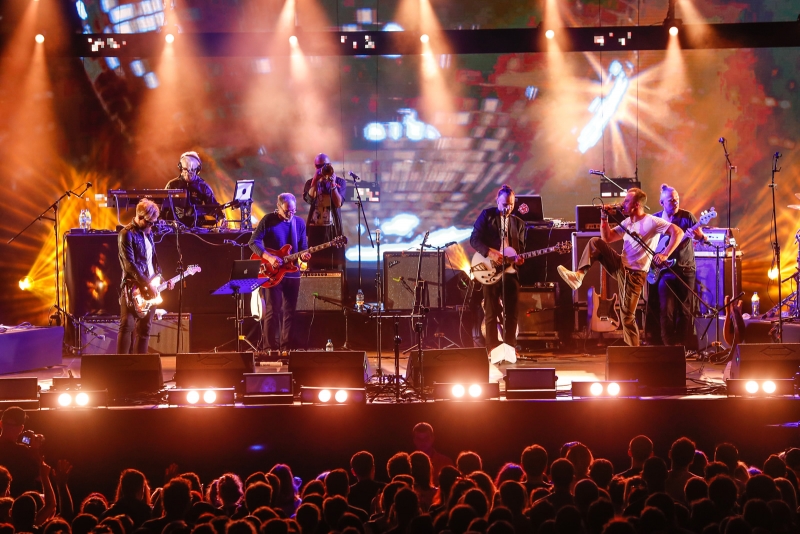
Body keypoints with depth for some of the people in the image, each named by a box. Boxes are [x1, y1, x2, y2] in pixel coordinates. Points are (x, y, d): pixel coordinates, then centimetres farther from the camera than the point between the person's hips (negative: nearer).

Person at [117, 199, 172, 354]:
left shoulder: (148, 233, 14)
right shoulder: (127, 234, -11)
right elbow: (129, 264, -18)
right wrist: (146, 284, -19)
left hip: (150, 287, 8)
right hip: (133, 288, -8)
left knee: (144, 328, 8)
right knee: (127, 326, -11)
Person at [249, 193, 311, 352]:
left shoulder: (299, 223, 6)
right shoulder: (268, 220, -7)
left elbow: (303, 247, 10)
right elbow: (253, 242, -11)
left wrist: (303, 255, -14)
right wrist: (269, 257, -22)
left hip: (292, 272, 4)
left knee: (289, 311, 6)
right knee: (272, 310, -7)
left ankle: (285, 347, 13)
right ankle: (271, 348, -2)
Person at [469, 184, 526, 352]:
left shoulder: (518, 223, 15)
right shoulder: (487, 215, 3)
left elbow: (521, 248, 15)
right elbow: (474, 239, -3)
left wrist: (519, 258, -8)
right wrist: (490, 253, -18)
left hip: (511, 271, 3)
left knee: (511, 313, 2)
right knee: (491, 313, -2)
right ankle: (492, 350, 2)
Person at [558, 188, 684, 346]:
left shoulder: (652, 222, -15)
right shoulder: (627, 223, 12)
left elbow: (678, 232, -22)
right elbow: (607, 238, 19)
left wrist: (665, 255, -30)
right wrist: (604, 218, 7)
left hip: (634, 274, -8)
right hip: (620, 265, 8)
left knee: (627, 316, -9)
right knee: (595, 242, -4)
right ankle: (579, 275, -15)